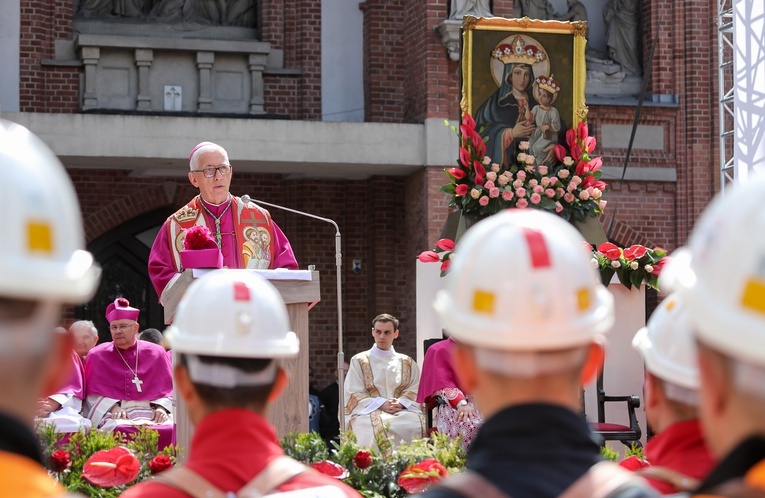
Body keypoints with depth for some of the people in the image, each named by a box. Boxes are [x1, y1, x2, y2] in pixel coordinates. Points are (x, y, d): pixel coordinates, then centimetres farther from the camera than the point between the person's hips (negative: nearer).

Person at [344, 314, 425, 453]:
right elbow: (354, 394, 3)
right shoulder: (359, 361, 13)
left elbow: (415, 391, 11)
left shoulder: (407, 363, 20)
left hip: (403, 409, 2)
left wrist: (401, 403, -12)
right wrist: (381, 404, -12)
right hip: (368, 412, -2)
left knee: (417, 424, -31)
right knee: (378, 427, -37)